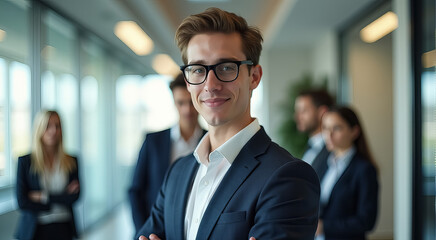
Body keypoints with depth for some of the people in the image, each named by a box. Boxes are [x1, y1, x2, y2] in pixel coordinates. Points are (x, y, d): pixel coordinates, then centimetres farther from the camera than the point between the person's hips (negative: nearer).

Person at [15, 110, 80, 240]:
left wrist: (44, 196, -11)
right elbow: (22, 202, -7)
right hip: (36, 229, -2)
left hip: (64, 229, 2)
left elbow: (75, 196, -4)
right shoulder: (25, 161, 0)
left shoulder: (71, 161, 6)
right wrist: (61, 197, -7)